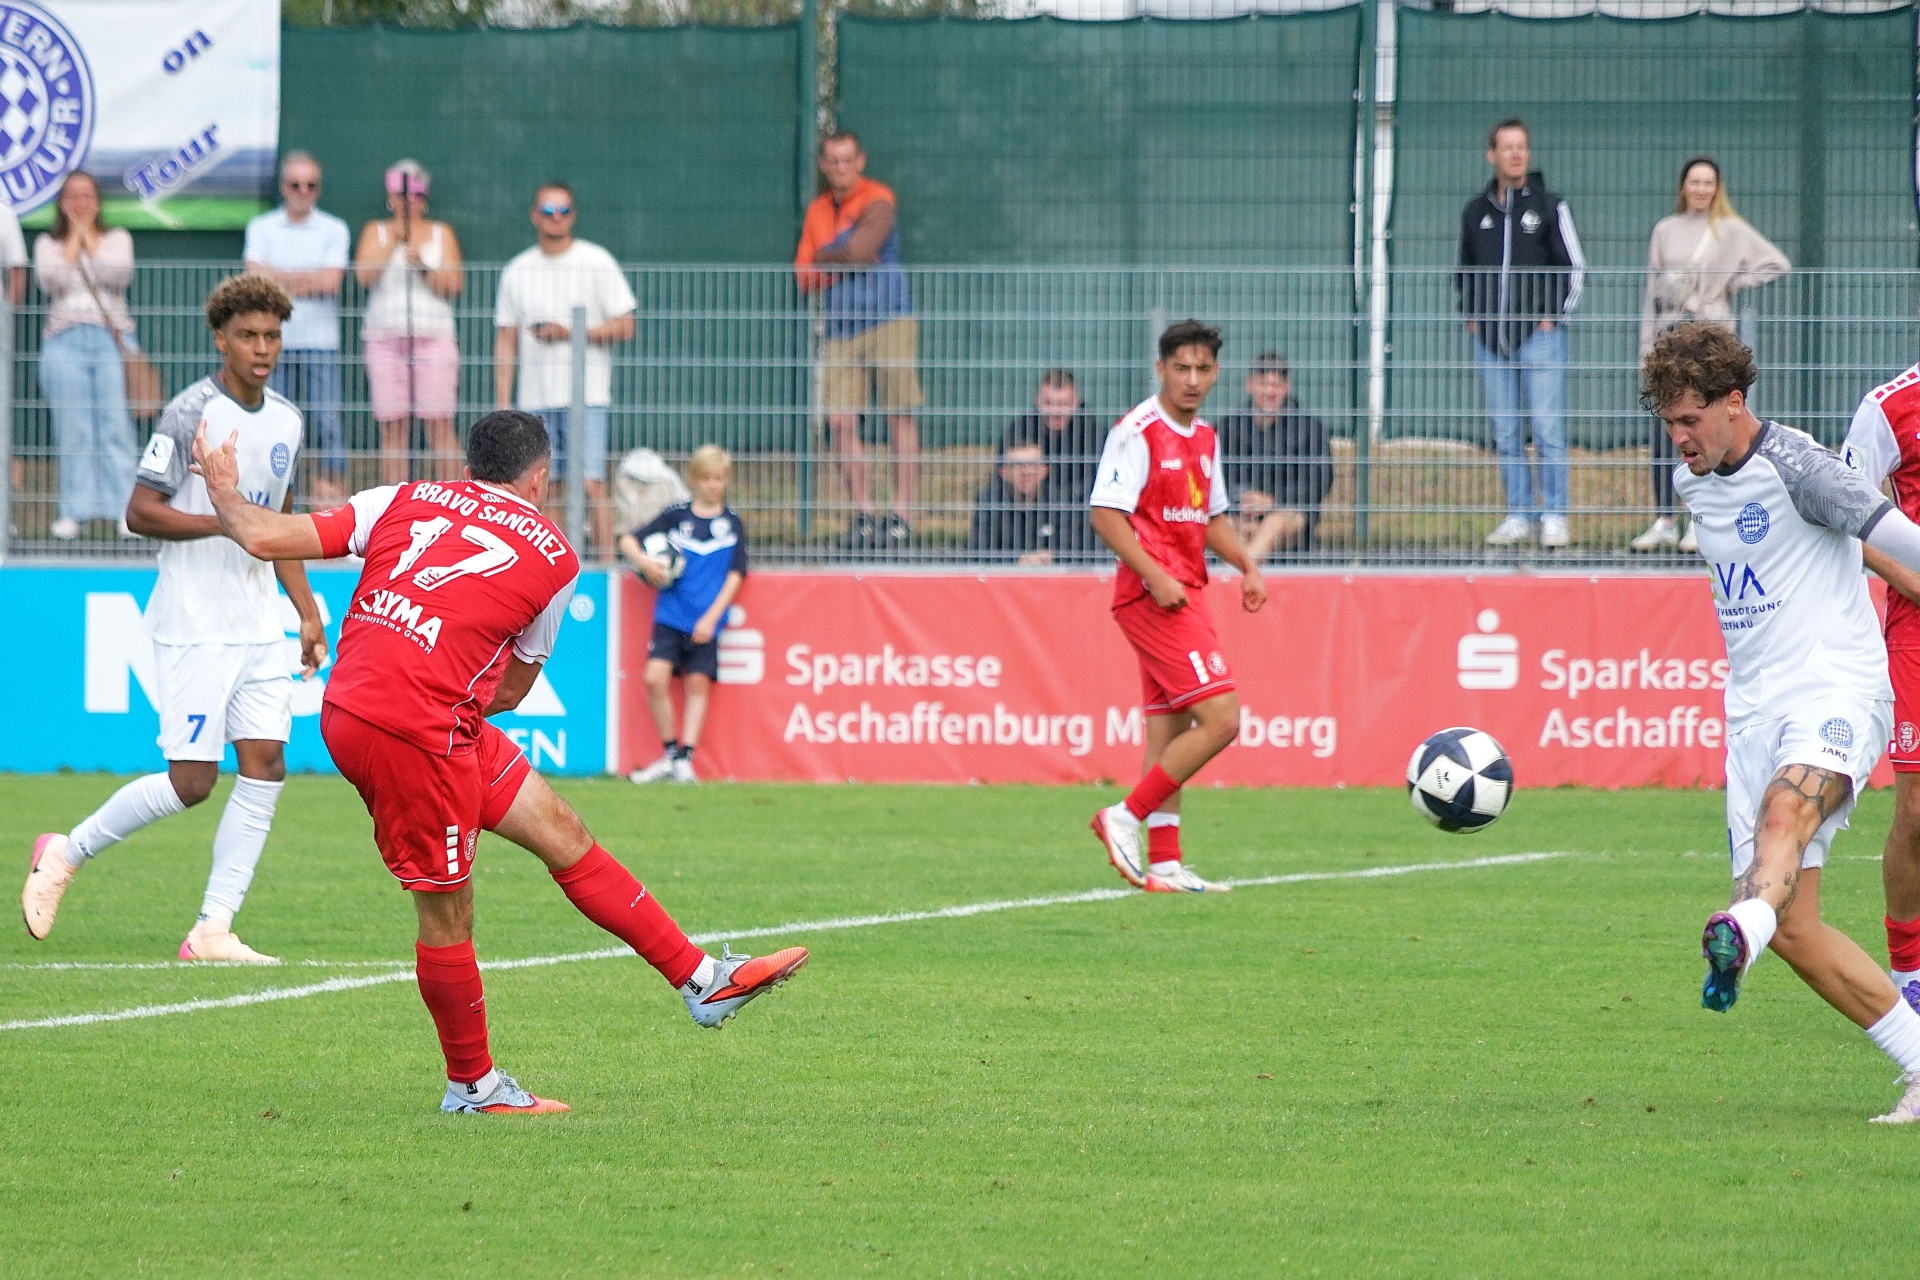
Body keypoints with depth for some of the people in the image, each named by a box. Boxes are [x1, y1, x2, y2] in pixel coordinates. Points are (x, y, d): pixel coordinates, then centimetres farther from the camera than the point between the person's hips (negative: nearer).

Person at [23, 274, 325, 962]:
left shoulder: (285, 418, 11)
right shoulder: (191, 412, -12)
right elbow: (140, 512, -14)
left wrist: (307, 612, 18)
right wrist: (225, 522, -23)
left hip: (258, 622, 7)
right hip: (193, 624, -7)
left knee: (266, 766, -3)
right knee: (190, 783, -8)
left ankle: (214, 930, 0)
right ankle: (66, 853, 13)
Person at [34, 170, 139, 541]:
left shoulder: (116, 238, 13)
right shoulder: (47, 243, 13)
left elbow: (118, 273, -6)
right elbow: (51, 280, -5)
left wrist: (88, 235, 2)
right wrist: (74, 236, 2)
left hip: (112, 337, 0)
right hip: (64, 340, 0)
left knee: (117, 427, -6)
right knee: (73, 431, -3)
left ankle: (125, 510, -6)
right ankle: (74, 510, 0)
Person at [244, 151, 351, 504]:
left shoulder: (334, 230, 6)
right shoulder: (261, 228, 8)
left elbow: (331, 282, -7)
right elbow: (256, 276, -6)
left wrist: (279, 278, -5)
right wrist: (306, 279, -7)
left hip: (320, 342, -1)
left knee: (327, 422, -9)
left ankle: (333, 491, -8)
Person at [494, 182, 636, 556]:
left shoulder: (597, 262, 1)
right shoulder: (516, 272, 11)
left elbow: (625, 326, -2)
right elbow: (505, 340, 12)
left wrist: (571, 332, -13)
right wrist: (502, 403, 6)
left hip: (587, 398, -3)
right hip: (535, 398, 3)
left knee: (590, 483, -13)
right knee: (548, 492, 3)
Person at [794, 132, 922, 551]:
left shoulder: (878, 202, -3)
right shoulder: (817, 210, 16)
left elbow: (859, 251, -16)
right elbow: (805, 275, 11)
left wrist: (824, 256, 3)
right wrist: (844, 261, -6)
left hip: (887, 319, -6)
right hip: (841, 326, 6)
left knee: (899, 416, -5)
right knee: (841, 421, -1)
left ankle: (902, 516, -4)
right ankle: (862, 514, 7)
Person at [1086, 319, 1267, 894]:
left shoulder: (1204, 437, 16)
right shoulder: (1137, 431, -11)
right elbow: (1105, 514, -16)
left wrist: (1246, 565, 11)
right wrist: (1156, 576, -23)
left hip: (1185, 593, 9)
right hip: (1153, 594, -9)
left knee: (1170, 731, 9)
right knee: (1220, 718, -15)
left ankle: (1163, 864, 11)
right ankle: (1125, 818, -9)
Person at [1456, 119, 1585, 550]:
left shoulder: (1549, 207, 3)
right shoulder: (1476, 212, 13)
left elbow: (1575, 268, 3)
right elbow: (1464, 272, 23)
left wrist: (1552, 316, -4)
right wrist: (1471, 316, 10)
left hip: (1539, 333, -4)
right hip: (1490, 338, 4)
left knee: (1548, 430, -8)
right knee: (1505, 434, 4)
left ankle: (1554, 517, -4)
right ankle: (1518, 516, 9)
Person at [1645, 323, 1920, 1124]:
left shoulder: (1792, 465, -9)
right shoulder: (1690, 483, 15)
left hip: (1836, 692, -7)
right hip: (1754, 713, 7)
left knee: (1784, 808, -40)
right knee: (1794, 930, -3)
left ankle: (1740, 936, -69)